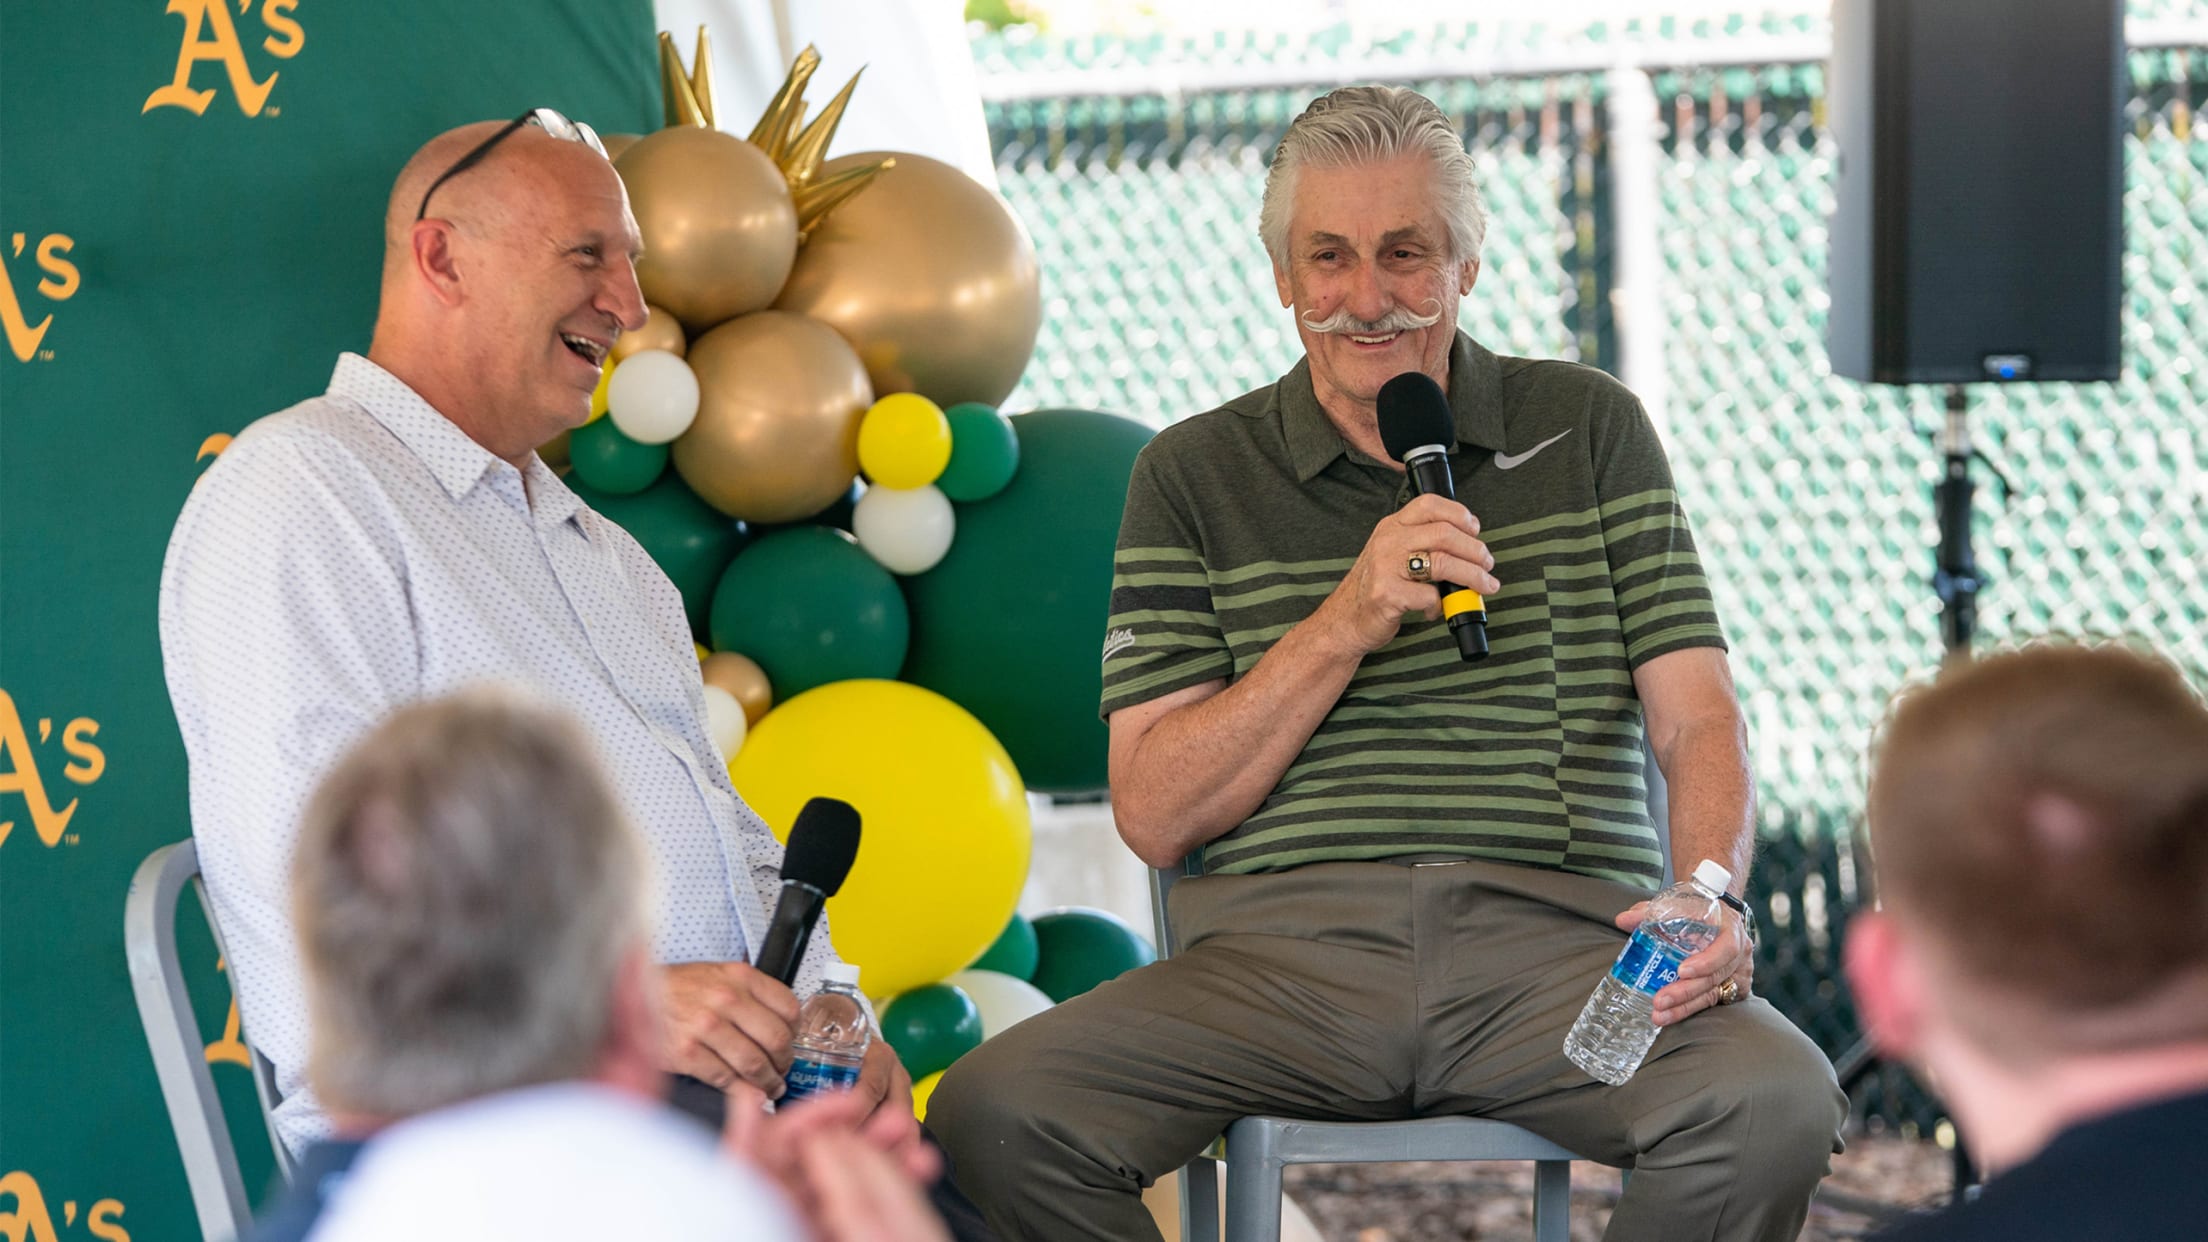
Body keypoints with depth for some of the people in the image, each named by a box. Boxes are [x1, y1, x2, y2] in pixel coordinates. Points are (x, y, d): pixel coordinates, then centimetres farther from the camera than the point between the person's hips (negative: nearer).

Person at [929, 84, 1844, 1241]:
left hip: (1559, 940, 0)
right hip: (1282, 949, 0)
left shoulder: (1588, 430, 15)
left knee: (1781, 1103, -32)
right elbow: (1154, 814, 4)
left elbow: (1698, 721, 7)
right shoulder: (1196, 474, 12)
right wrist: (1344, 625, -8)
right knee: (991, 1111, -27)